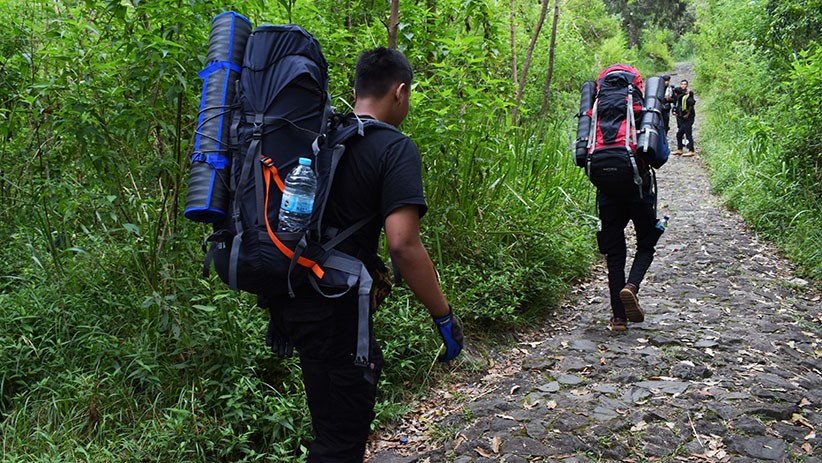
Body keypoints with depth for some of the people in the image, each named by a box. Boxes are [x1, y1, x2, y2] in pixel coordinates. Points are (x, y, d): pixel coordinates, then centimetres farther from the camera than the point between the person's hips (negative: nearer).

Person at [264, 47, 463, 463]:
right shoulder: (394, 149, -12)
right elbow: (402, 244, -23)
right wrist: (444, 317, -13)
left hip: (290, 297, 8)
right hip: (334, 308, -8)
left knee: (329, 420, 26)